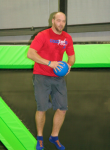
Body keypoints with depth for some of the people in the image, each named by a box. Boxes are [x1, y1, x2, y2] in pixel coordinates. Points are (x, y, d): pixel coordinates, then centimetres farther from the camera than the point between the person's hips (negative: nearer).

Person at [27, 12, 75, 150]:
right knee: (42, 108, -4)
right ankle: (40, 138, 17)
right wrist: (49, 63, -28)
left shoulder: (67, 38, 5)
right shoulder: (43, 35, -11)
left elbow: (71, 56, 15)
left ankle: (54, 136, 21)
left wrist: (69, 64, -10)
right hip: (41, 77, -5)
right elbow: (30, 53, -19)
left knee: (62, 109, 0)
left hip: (58, 77, 5)